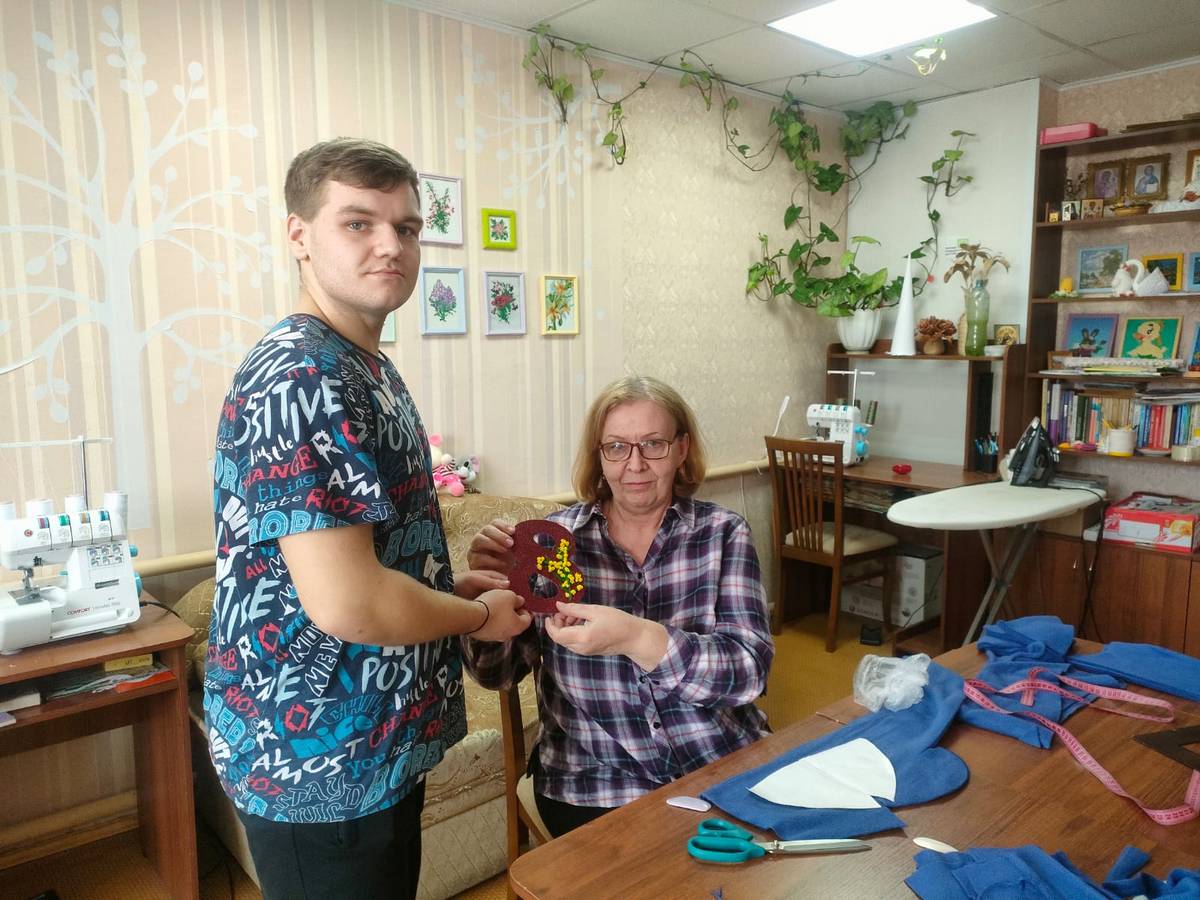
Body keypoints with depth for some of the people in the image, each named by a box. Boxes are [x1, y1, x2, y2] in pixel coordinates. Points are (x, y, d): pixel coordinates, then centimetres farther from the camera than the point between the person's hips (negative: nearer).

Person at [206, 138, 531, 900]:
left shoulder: (366, 370, 8)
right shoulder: (301, 381, -23)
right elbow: (344, 601, -29)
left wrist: (452, 584, 6)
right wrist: (480, 616, -13)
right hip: (320, 763, -9)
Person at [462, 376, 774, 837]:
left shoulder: (722, 532, -2)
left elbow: (749, 669, -14)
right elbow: (498, 672, -1)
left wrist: (637, 638, -29)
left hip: (724, 766, 1)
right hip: (594, 784, 0)